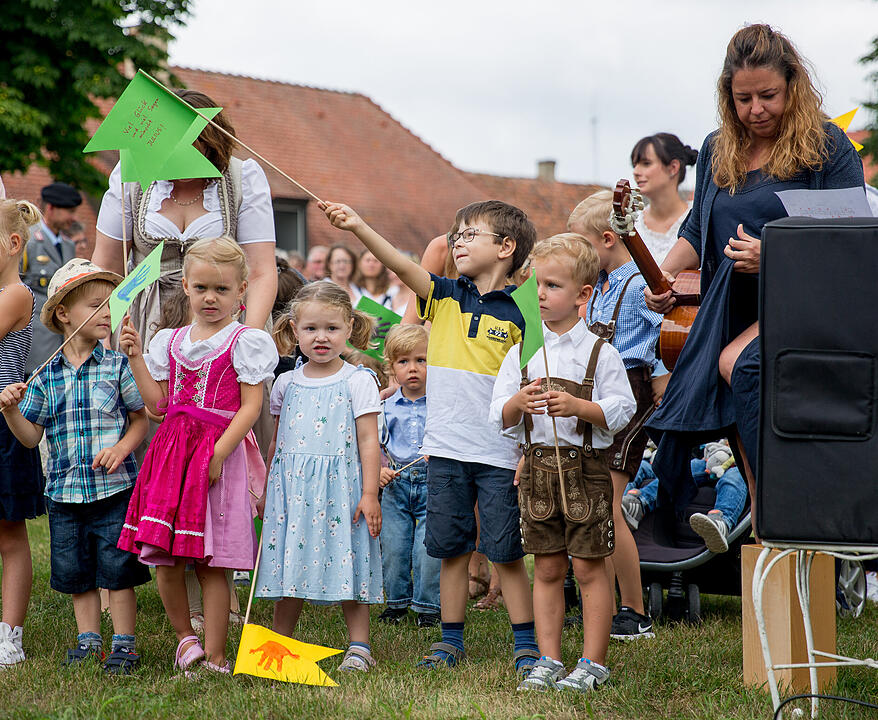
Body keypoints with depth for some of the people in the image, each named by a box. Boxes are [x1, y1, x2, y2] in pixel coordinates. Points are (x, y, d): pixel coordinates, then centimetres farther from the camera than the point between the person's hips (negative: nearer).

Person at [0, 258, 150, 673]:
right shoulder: (46, 377, 4)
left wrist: (122, 448, -15)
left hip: (114, 487, -3)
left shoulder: (117, 366, -3)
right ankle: (88, 640, 24)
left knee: (116, 569, -1)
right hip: (64, 491, 3)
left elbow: (141, 419, 1)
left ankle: (124, 643, 9)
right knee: (74, 572, 10)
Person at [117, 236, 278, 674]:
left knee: (211, 564, -4)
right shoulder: (171, 342, 15)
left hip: (219, 453, -5)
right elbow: (158, 403, 13)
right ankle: (185, 637, 22)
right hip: (171, 449, 5)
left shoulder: (244, 342, -2)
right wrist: (135, 357, 6)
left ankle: (214, 654, 5)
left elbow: (251, 407, -7)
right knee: (163, 561, 1)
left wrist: (218, 452, -16)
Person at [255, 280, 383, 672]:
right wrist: (266, 489, 17)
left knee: (346, 562, -3)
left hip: (339, 486, -4)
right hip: (291, 487, 4)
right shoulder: (287, 383, 10)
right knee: (287, 563, 6)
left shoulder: (357, 382, -2)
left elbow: (369, 441, -4)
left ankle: (359, 646, 4)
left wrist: (370, 494, -10)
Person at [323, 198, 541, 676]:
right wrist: (359, 229, -23)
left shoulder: (518, 313, -4)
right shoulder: (445, 298, 7)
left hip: (499, 456, -4)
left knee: (505, 552, 1)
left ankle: (526, 643, 10)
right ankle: (451, 639, 20)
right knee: (450, 548, 10)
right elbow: (403, 267, -8)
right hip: (446, 449, 4)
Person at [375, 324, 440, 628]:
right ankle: (397, 601, 23)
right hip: (396, 484, 3)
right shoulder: (387, 408, 7)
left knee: (429, 549, -6)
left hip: (433, 484, -3)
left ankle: (428, 606, 9)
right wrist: (378, 470, -6)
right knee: (392, 547, 5)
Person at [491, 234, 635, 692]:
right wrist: (519, 403, -14)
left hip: (584, 469, -4)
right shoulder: (521, 352, 8)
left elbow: (621, 411, -7)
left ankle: (593, 662, 7)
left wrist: (578, 407, -21)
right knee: (546, 569, 9)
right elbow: (498, 416, 7)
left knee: (588, 567, -1)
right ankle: (548, 660, 16)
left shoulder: (599, 353, -3)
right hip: (537, 466, 4)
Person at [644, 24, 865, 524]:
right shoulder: (717, 151, 14)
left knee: (739, 363, -31)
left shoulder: (826, 146, -4)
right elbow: (697, 230, 23)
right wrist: (663, 276, 5)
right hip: (734, 308, 6)